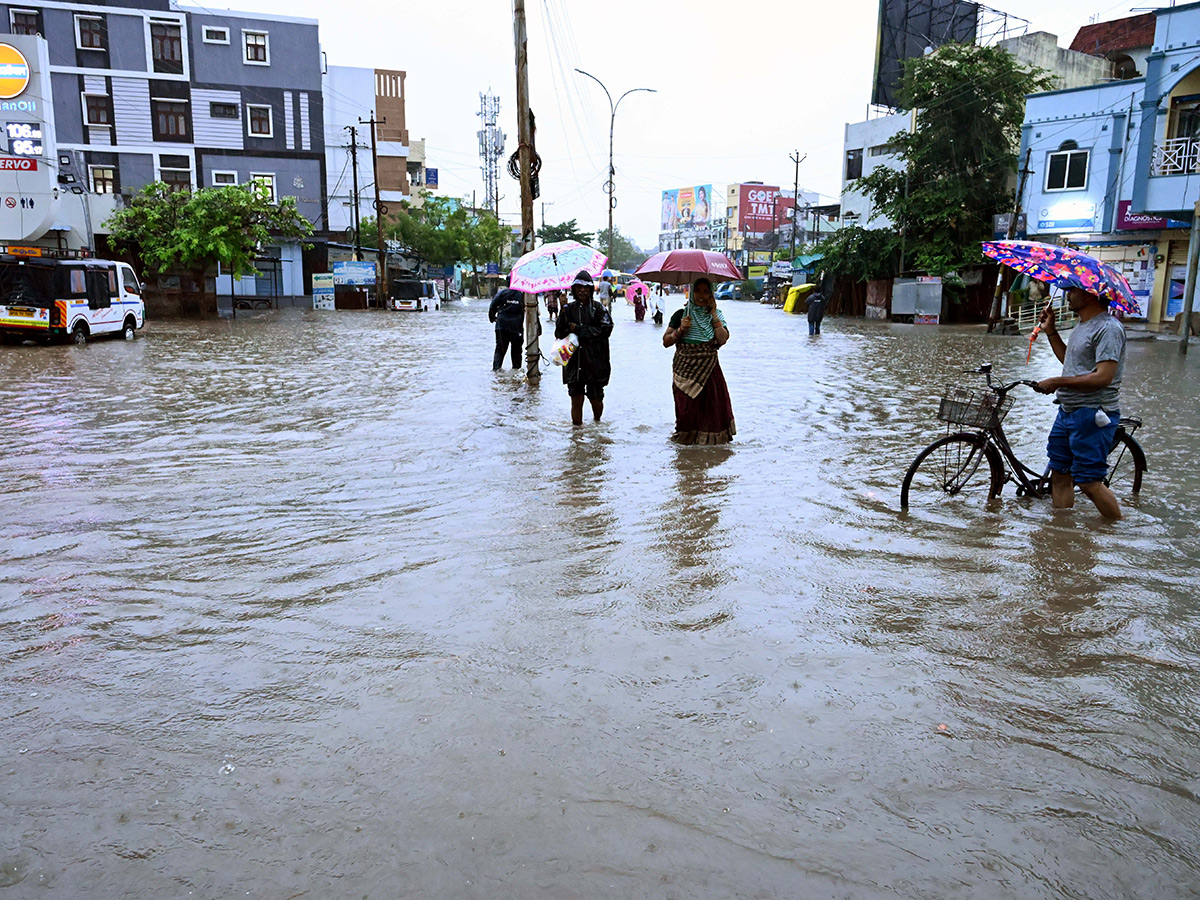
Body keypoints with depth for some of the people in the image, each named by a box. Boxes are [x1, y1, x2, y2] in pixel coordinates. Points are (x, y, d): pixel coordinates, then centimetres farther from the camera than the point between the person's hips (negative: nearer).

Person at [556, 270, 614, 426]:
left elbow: (606, 328, -10)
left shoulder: (598, 307, 2)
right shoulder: (568, 309, 10)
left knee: (596, 398, 6)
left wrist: (578, 330, -10)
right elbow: (559, 331, 11)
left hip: (595, 361, -2)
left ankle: (597, 422, 32)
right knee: (576, 398, -1)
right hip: (573, 361, 2)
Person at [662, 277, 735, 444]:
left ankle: (711, 437, 14)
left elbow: (722, 340, -12)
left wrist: (713, 314, -10)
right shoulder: (681, 315, 3)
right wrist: (680, 330, -14)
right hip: (685, 371, 0)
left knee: (711, 404, -1)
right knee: (687, 407, 0)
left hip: (709, 370, 1)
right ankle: (686, 436, 18)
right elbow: (666, 342, 2)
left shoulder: (717, 316, 5)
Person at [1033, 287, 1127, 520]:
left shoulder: (1108, 328, -16)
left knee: (1089, 483, -7)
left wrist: (1057, 382, -19)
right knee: (1060, 475, 11)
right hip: (1068, 411, 10)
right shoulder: (1082, 326, 15)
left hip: (1092, 415, -10)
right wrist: (1050, 331, 18)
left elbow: (1103, 376, -24)